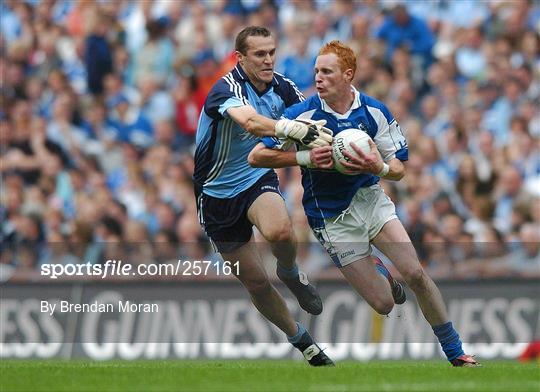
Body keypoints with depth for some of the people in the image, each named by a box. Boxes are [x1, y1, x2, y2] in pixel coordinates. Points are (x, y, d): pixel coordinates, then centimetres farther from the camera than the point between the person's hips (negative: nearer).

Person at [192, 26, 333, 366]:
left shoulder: (281, 87, -7)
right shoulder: (226, 89, -26)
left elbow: (314, 116, 3)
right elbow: (251, 122, -46)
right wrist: (298, 130, -59)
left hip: (259, 178, 2)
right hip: (218, 194, -2)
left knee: (279, 231, -34)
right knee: (255, 281, 5)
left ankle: (290, 273, -1)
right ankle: (301, 340, 25)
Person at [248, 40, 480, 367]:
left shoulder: (375, 112, -8)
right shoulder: (303, 114, -15)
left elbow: (400, 169, -3)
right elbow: (256, 156, -12)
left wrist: (380, 167, -26)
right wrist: (305, 158, -24)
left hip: (371, 200, 2)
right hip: (332, 217, -2)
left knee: (416, 275, -13)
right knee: (384, 304, -7)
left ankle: (456, 353, 6)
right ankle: (377, 272, 32)